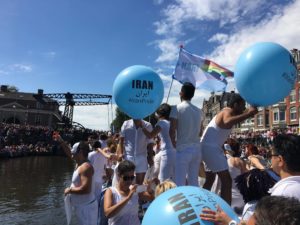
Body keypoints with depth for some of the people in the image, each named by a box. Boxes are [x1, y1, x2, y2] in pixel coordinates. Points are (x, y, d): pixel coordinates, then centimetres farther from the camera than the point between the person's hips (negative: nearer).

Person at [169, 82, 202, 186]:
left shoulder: (177, 108, -8)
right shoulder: (199, 110, 10)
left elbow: (172, 130, -13)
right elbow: (200, 131, 14)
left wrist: (174, 143, 1)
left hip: (183, 149, -6)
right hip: (197, 149, 6)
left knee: (180, 182, 1)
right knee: (194, 181, 14)